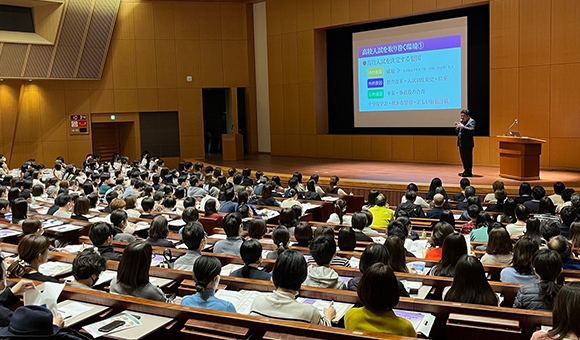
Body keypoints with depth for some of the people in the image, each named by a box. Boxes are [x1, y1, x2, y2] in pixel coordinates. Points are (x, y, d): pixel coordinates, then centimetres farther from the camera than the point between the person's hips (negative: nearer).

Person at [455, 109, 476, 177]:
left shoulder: (471, 121, -6)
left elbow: (472, 130, -21)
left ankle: (469, 172, 1)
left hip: (467, 144, -8)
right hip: (461, 143, 9)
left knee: (468, 158, -5)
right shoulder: (461, 121, 17)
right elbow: (457, 131, 20)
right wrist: (457, 127, -1)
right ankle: (465, 171, 25)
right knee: (463, 158, 15)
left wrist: (463, 127, -24)